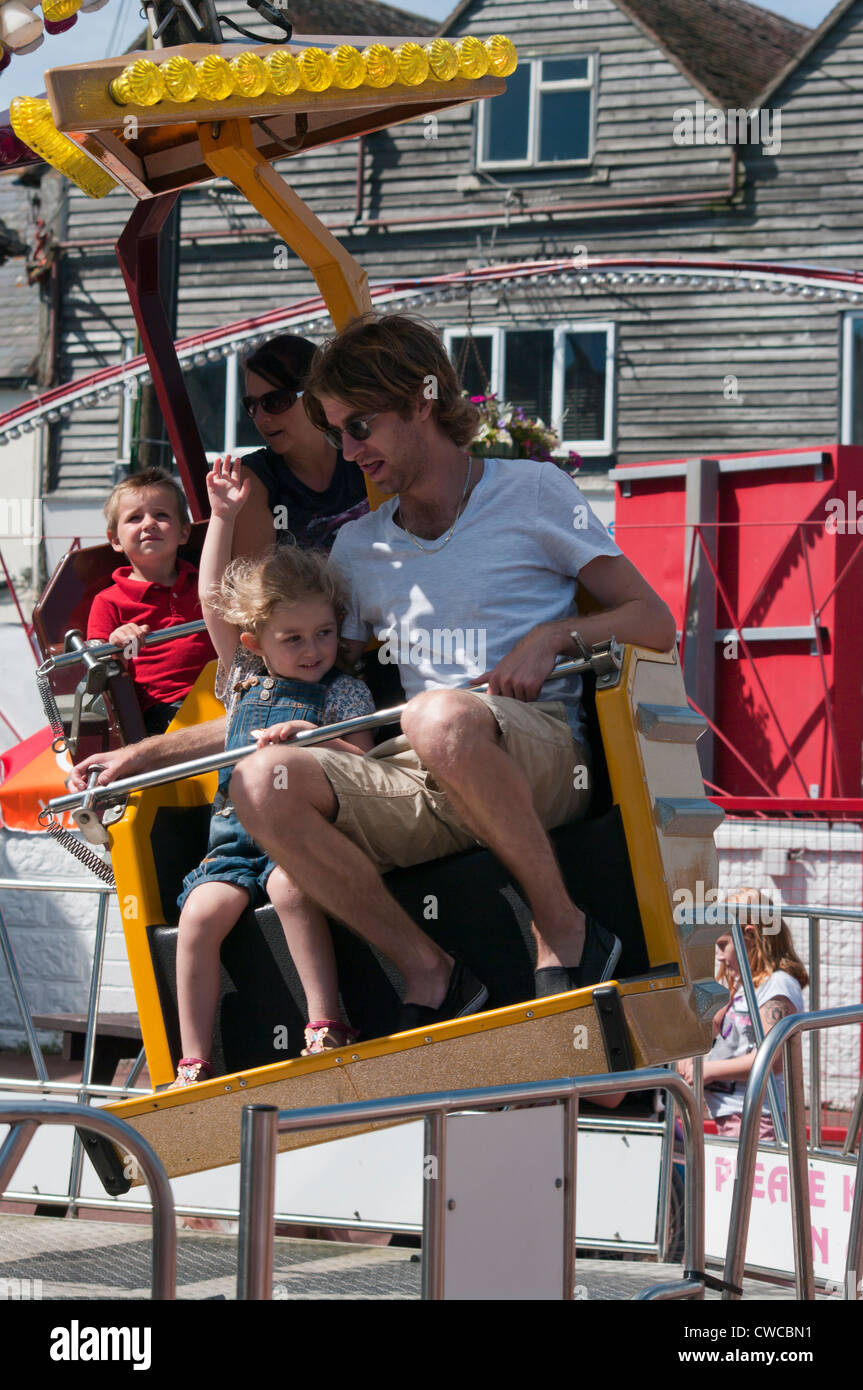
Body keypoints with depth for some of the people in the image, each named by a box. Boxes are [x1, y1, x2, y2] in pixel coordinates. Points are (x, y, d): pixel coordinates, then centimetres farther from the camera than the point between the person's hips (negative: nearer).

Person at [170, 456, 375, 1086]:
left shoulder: (343, 692, 5)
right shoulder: (245, 678, 16)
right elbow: (212, 599, 17)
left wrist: (308, 737, -19)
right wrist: (223, 516, 15)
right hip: (236, 836, 4)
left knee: (290, 886, -36)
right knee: (201, 913, -21)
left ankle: (327, 1025, -30)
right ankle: (194, 1063, -17)